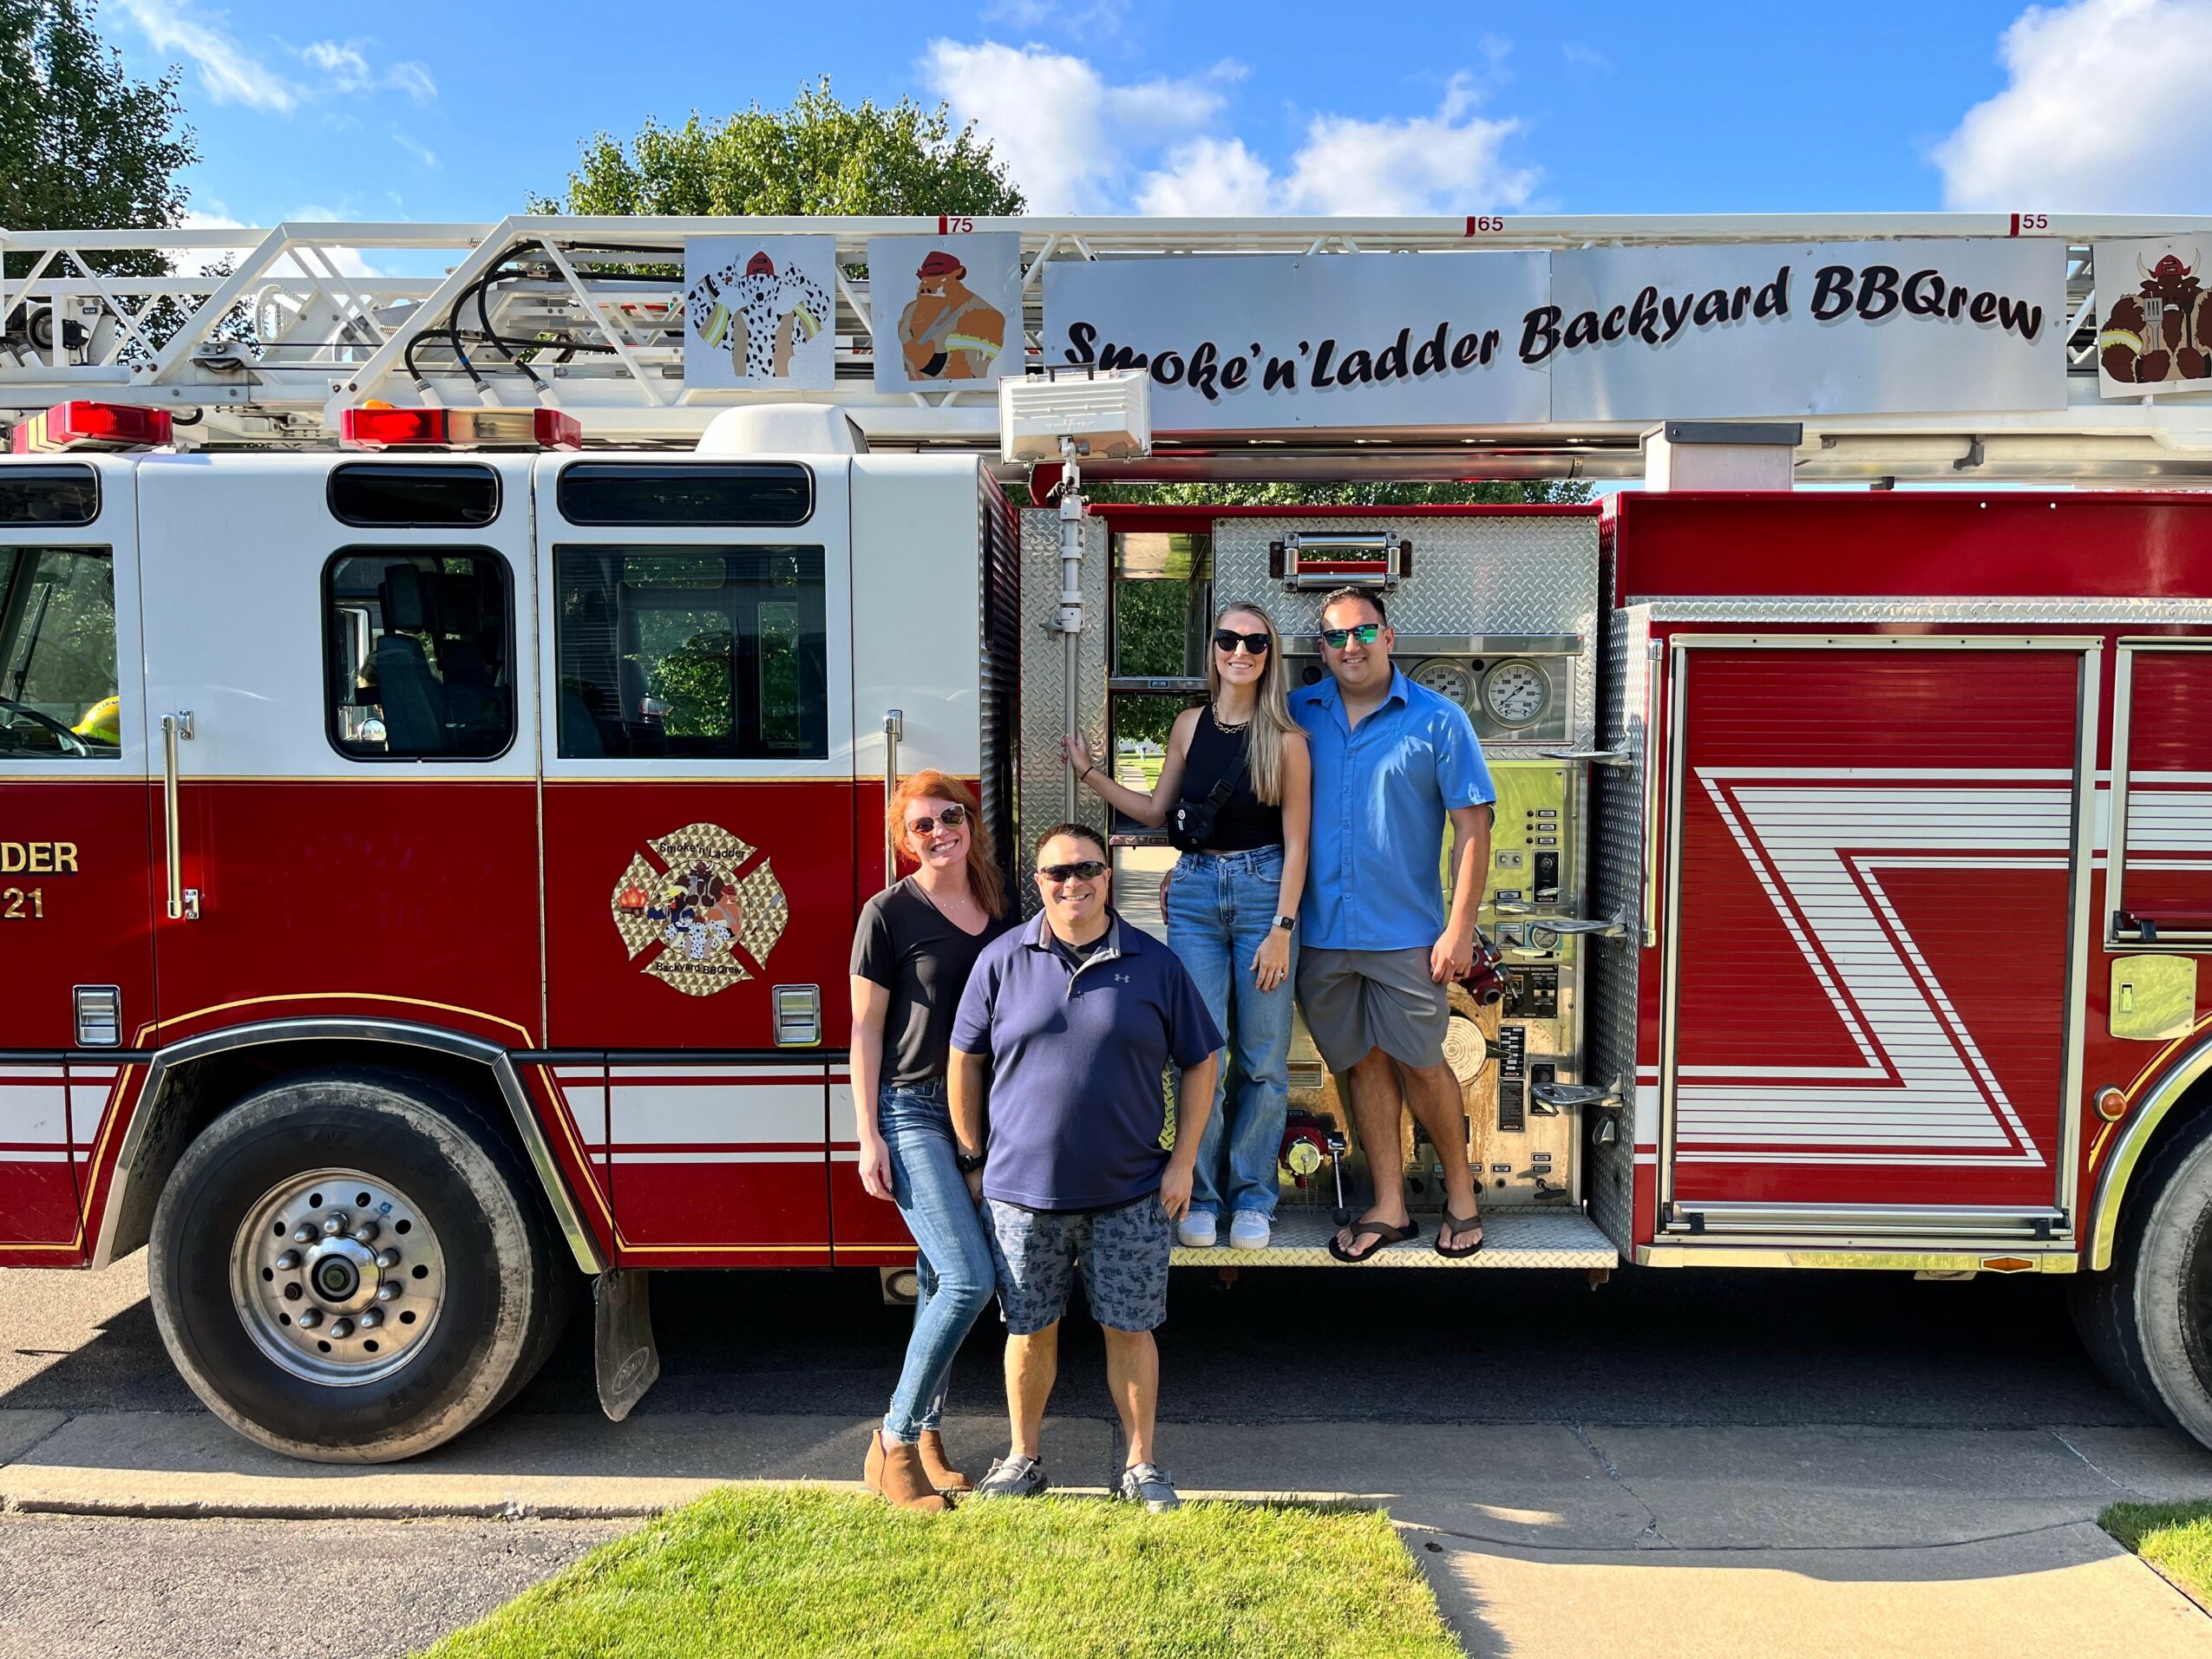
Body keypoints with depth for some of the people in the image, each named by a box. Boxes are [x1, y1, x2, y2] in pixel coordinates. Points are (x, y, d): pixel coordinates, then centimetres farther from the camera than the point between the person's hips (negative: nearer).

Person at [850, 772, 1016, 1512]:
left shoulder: (1000, 907, 8)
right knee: (968, 1276, -14)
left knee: (942, 1278, 12)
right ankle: (892, 1443, 1)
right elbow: (866, 1029, -6)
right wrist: (869, 1138, -10)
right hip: (913, 1111, -5)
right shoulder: (889, 914, -7)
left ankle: (926, 1434, 26)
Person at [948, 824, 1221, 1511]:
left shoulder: (1155, 964, -1)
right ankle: (1023, 1457, 30)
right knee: (1029, 1331, 12)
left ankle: (1141, 1464, 25)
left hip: (1130, 1195, 0)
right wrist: (973, 1157, 6)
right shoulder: (1002, 960, -1)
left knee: (1129, 1330, 8)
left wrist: (1183, 1161, 1)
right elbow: (966, 1060, 5)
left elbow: (1197, 1063, 5)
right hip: (1022, 1191, 0)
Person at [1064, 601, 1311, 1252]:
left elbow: (1295, 842, -6)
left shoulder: (1285, 738, -5)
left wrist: (1282, 929, -11)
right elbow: (1155, 812, 16)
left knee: (1263, 1061, 5)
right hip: (1195, 893, 2)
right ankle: (1201, 1197, 16)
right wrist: (1090, 771, 10)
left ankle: (1251, 1199, 18)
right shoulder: (1190, 725, 6)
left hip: (1264, 891, -2)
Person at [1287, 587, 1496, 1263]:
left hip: (1404, 931, -3)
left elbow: (1472, 824, -4)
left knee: (1420, 1065, 4)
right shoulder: (1298, 714, 6)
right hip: (1320, 933, 3)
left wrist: (1460, 927, -10)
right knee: (1362, 1064, 11)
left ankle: (1461, 1195, 25)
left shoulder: (1437, 719, -3)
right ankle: (1389, 1207, 23)